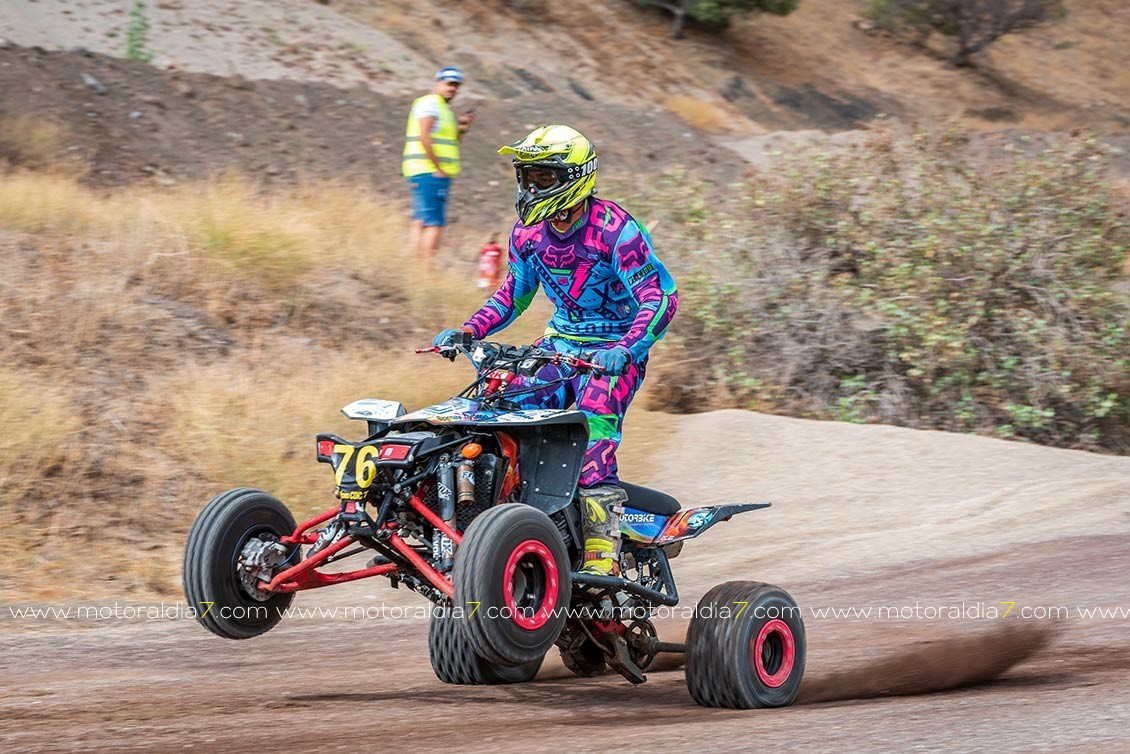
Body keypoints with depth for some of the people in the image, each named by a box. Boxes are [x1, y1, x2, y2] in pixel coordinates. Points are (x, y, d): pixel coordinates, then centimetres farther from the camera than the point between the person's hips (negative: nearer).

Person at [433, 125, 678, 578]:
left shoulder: (616, 230, -18)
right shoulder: (528, 232, 4)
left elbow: (661, 295, -22)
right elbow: (513, 294, 19)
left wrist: (625, 350, -37)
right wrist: (467, 331, 3)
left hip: (614, 348, -7)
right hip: (561, 342, 7)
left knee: (592, 429, -27)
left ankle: (603, 547, -29)